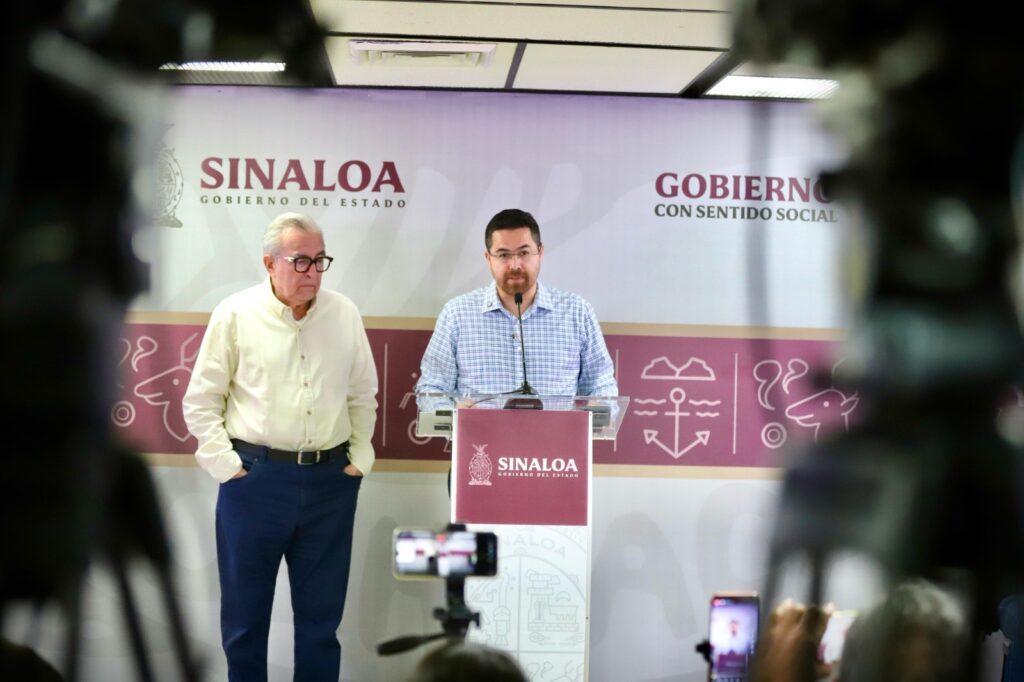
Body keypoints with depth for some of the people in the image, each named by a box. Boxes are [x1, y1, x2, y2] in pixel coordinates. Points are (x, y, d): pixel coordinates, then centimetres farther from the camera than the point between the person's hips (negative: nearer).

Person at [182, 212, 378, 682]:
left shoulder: (345, 314, 4)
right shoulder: (236, 315, -4)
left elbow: (362, 396, 13)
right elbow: (201, 401, 0)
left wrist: (359, 459, 6)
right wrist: (226, 464, -7)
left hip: (330, 480, 2)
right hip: (255, 477, -2)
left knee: (322, 612, 11)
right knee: (245, 609, 8)